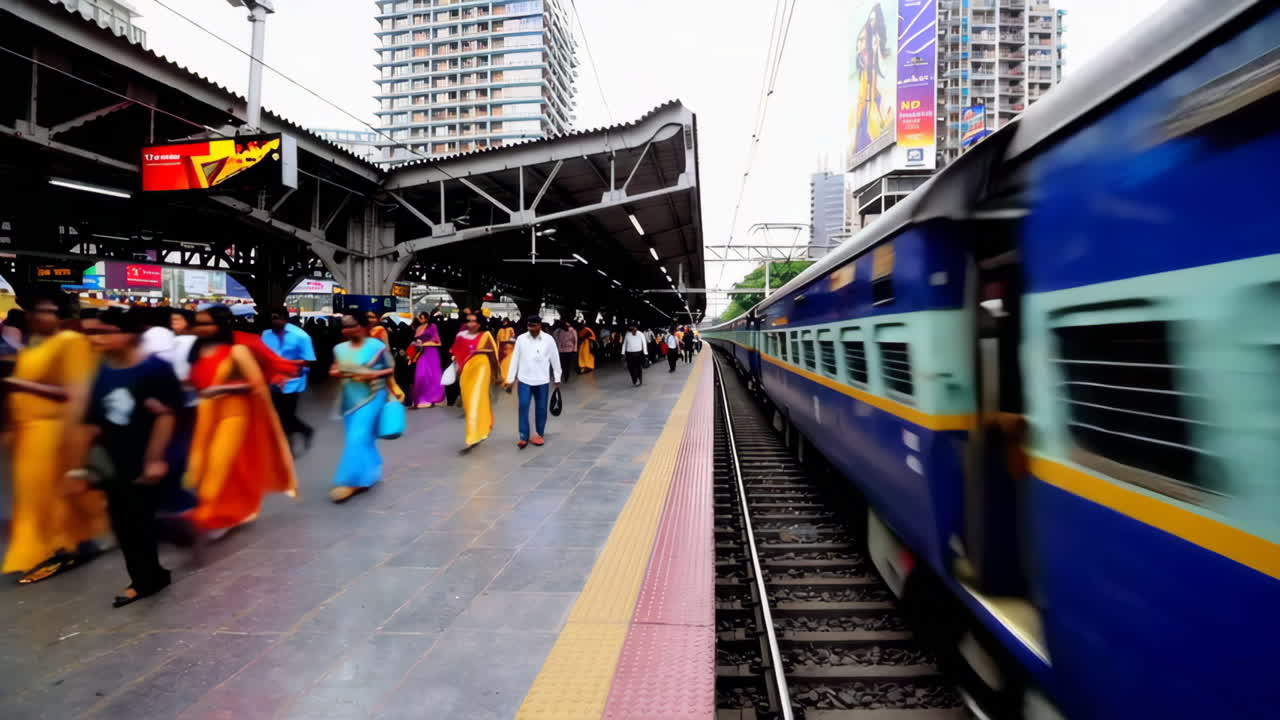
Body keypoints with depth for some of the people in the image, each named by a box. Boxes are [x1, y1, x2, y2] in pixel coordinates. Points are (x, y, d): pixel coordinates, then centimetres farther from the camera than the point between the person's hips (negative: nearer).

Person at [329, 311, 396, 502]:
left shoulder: (377, 346, -7)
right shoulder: (340, 348, 8)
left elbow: (391, 369, -2)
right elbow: (335, 370, 15)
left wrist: (375, 374, -18)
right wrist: (334, 373, -7)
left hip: (371, 397, -6)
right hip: (350, 398, 6)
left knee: (358, 437, -11)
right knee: (363, 437, 12)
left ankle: (349, 481, -7)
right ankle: (369, 474, 28)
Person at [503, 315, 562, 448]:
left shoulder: (548, 339, -5)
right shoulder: (521, 339, -3)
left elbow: (555, 359, 3)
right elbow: (515, 359, 1)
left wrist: (557, 378, 7)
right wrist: (510, 380, 2)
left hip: (542, 381, 0)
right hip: (524, 380, 0)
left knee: (541, 409, 8)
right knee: (523, 408, -5)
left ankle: (539, 434, 23)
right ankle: (524, 437, 0)